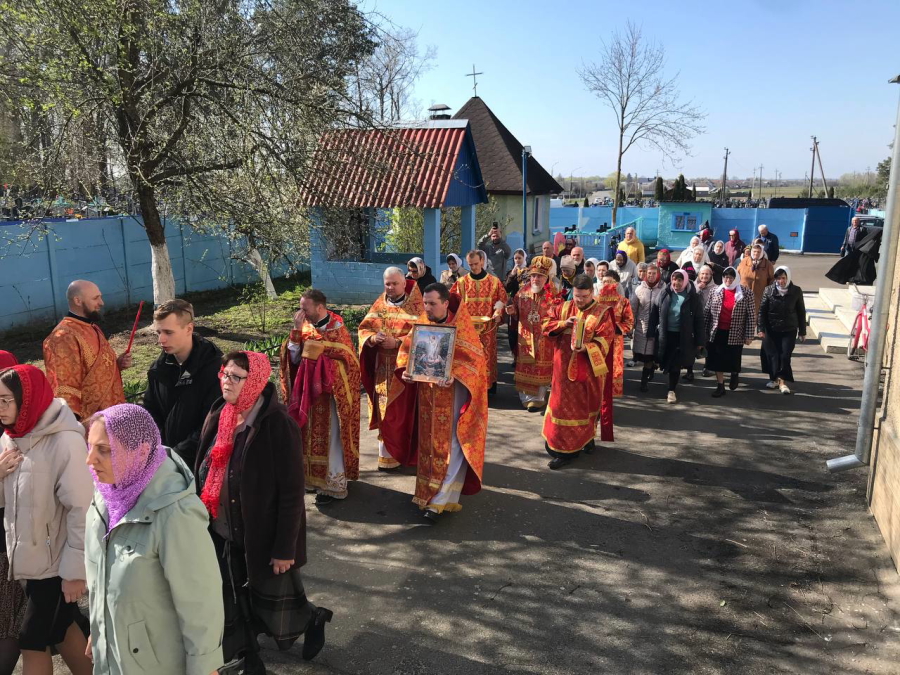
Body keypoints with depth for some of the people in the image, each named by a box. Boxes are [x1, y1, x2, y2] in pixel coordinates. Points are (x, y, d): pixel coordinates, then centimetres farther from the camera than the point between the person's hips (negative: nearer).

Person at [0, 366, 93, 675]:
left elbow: (82, 509, -20)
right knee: (62, 627, 19)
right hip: (27, 555, 7)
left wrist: (75, 569, -17)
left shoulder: (65, 441, -22)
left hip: (55, 559, -7)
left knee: (32, 640, 4)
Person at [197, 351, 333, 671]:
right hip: (223, 533, 6)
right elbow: (205, 471, 10)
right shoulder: (217, 416, -3)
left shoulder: (279, 425, -23)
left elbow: (292, 492, -19)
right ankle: (247, 655, 41)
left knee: (273, 602, 13)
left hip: (262, 534, -5)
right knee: (233, 601, 17)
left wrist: (284, 548, -16)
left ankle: (313, 620, 44)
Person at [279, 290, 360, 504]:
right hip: (309, 392, 6)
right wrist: (297, 330, -12)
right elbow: (294, 358, -2)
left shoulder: (337, 329, -13)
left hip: (331, 394, -6)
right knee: (313, 437, 13)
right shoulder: (306, 327, 3)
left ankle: (334, 484, 10)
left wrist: (318, 356, -17)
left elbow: (347, 363, -14)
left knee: (330, 438, 1)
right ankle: (316, 477, 27)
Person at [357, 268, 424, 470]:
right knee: (386, 409, 5)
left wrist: (397, 342, -22)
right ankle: (387, 454, 14)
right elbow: (363, 328, 9)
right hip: (383, 367, 3)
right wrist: (373, 338, -13)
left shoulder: (415, 305, -2)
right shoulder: (379, 305, 10)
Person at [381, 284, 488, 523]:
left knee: (450, 447, -4)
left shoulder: (461, 327, -9)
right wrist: (405, 370, -12)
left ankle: (439, 501, 1)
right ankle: (429, 492, 28)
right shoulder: (421, 324, 4)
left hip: (453, 394, -5)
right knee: (428, 444, 13)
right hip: (426, 394, 5)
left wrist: (453, 377, -29)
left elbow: (473, 359, -14)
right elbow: (407, 350, 8)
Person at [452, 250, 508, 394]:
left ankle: (488, 387, 11)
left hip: (487, 326, 0)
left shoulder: (494, 281, 3)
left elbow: (502, 299, 5)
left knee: (487, 356, 2)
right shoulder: (462, 282, 5)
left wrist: (498, 312, -12)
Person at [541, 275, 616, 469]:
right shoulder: (563, 308, 5)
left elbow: (605, 339, -12)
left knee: (585, 406, 5)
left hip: (589, 369, -2)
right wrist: (563, 323, -16)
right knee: (564, 405, 8)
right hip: (564, 367, 2)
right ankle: (561, 445, 19)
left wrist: (586, 348, -29)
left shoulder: (602, 313, -5)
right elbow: (546, 326, 2)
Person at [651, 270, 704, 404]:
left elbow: (699, 320, -3)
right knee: (668, 362, 11)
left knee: (676, 364, 1)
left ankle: (672, 391, 10)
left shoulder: (693, 297, -6)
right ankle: (671, 388, 32)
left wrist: (699, 341, -4)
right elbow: (655, 314, 4)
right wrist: (652, 332, -1)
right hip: (665, 334, 2)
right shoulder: (664, 294, -1)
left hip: (683, 336, -2)